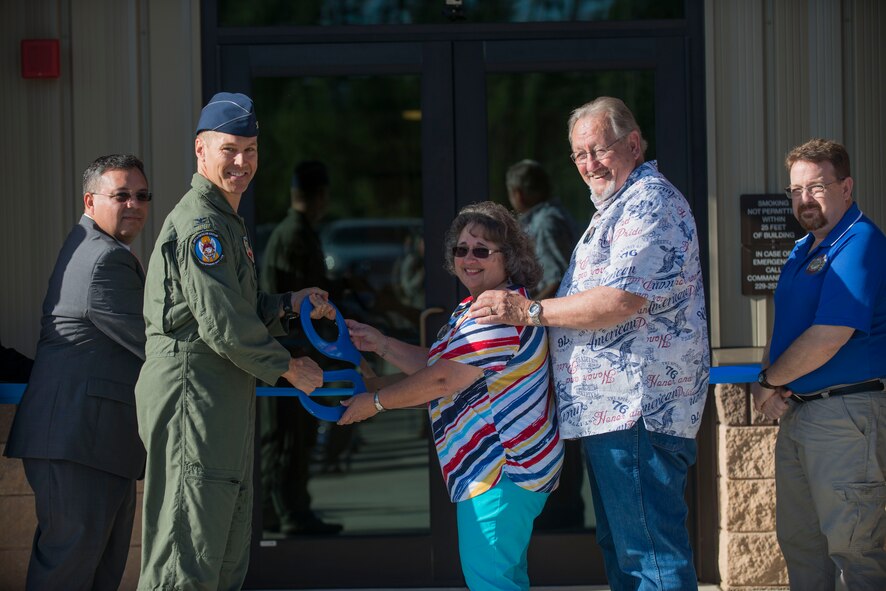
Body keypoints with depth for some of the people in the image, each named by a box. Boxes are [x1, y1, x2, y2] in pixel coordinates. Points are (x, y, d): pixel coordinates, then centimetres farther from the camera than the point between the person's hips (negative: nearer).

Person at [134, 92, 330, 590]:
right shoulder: (200, 225, -14)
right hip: (193, 402, -11)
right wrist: (289, 368, -7)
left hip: (225, 408, 11)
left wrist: (290, 304, 10)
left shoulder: (226, 223, 21)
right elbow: (222, 325, -19)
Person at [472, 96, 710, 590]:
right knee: (620, 548, 17)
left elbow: (620, 301, -24)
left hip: (638, 406, -12)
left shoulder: (650, 203, -13)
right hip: (614, 407, 12)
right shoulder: (620, 206, 23)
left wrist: (528, 311, -17)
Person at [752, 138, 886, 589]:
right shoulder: (802, 251, 17)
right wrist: (766, 388, 1)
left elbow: (829, 337, -21)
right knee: (799, 541, 14)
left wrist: (769, 382, -8)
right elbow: (782, 329, 21)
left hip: (847, 415, -10)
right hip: (796, 413, 10)